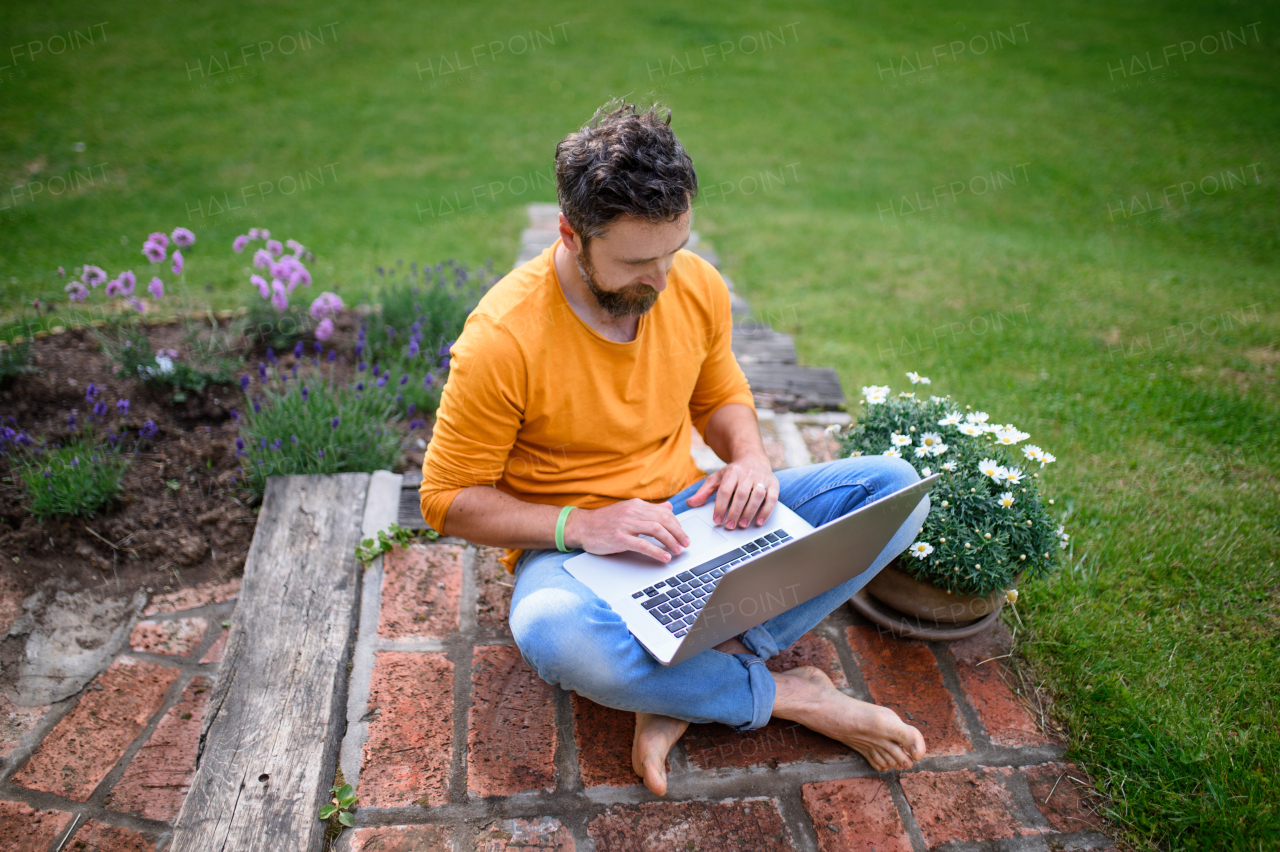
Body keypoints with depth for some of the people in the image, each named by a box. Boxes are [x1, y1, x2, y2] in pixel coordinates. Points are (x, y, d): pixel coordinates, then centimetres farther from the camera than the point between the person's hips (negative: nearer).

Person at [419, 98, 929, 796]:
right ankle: (784, 695, -15)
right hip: (570, 544, -4)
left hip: (691, 512, 5)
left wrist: (750, 459, -9)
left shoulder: (698, 286, -4)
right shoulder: (502, 339, -20)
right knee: (556, 635, -41)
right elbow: (448, 498, -12)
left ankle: (681, 691, -20)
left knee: (895, 486, -10)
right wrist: (579, 526, -25)